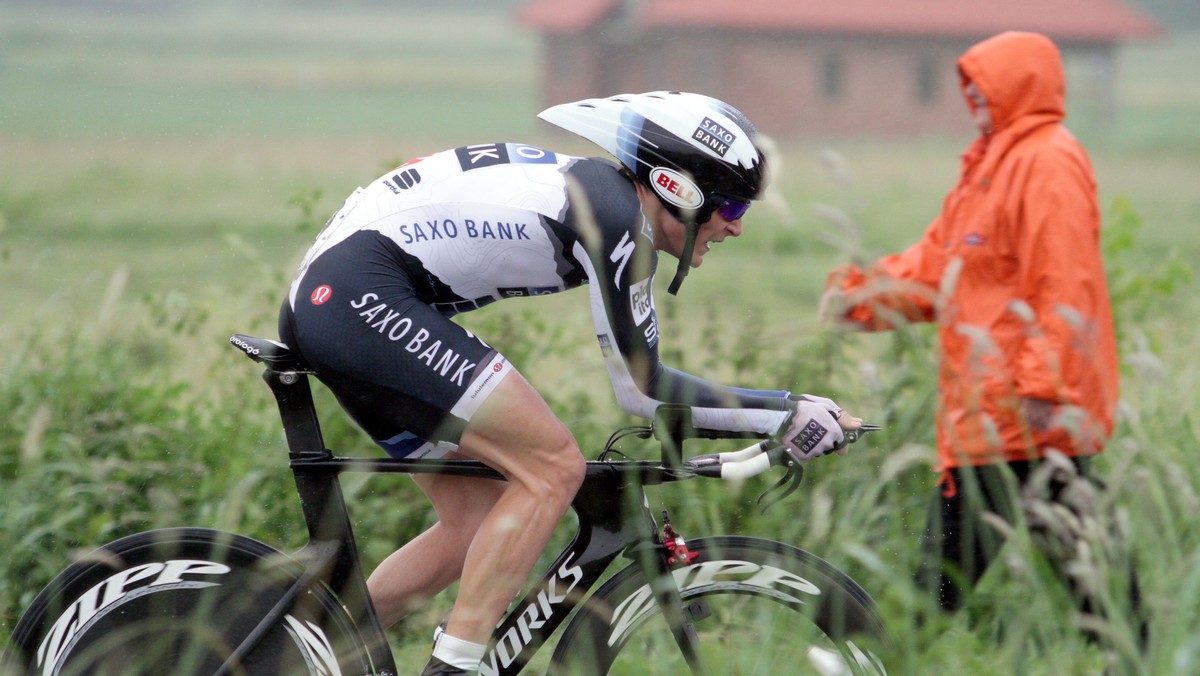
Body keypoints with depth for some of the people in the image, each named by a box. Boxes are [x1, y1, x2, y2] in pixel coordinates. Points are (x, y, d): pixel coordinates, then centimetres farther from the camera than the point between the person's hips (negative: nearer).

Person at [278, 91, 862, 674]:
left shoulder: (590, 190, 17)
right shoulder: (616, 216, -11)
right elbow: (640, 388, -8)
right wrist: (787, 412, -4)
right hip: (362, 297, -10)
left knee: (479, 521, 13)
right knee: (553, 470, -11)